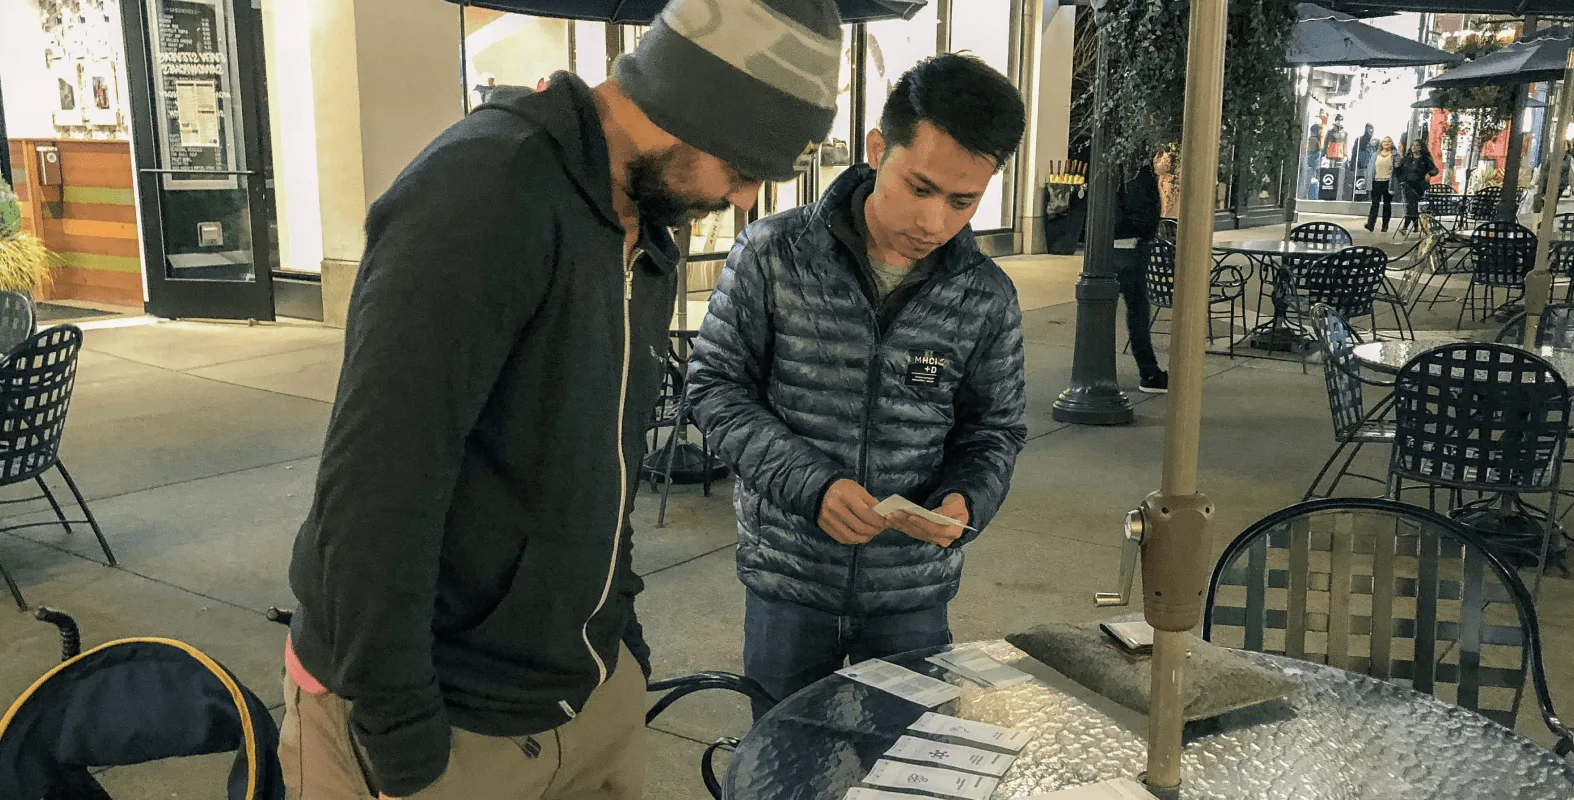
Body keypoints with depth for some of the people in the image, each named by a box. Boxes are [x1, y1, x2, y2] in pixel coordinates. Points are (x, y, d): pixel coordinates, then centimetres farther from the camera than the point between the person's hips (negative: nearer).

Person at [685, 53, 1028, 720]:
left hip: (914, 591, 1)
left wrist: (965, 501, -17)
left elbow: (994, 430, 5)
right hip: (788, 578, -1)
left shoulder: (985, 297, -6)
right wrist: (811, 484, -20)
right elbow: (716, 385, -8)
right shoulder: (773, 255, -12)